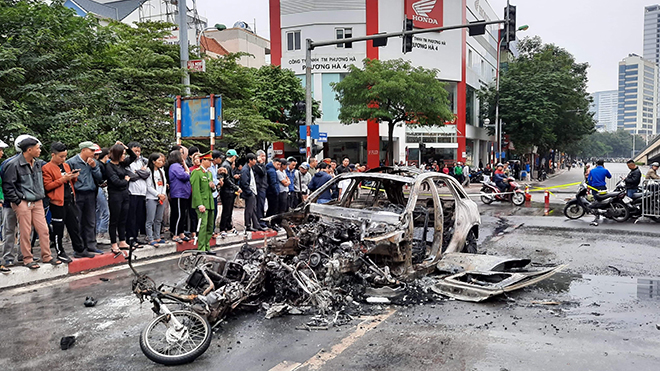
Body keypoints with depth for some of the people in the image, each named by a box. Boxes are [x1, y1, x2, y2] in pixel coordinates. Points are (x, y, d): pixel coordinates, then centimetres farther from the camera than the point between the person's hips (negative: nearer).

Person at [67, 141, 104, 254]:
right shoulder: (72, 162, -6)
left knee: (91, 222, 9)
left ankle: (91, 245, 17)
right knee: (78, 222, 1)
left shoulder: (94, 162, 11)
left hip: (91, 195, 5)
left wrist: (94, 167, -5)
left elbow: (100, 179, 7)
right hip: (78, 195, -5)